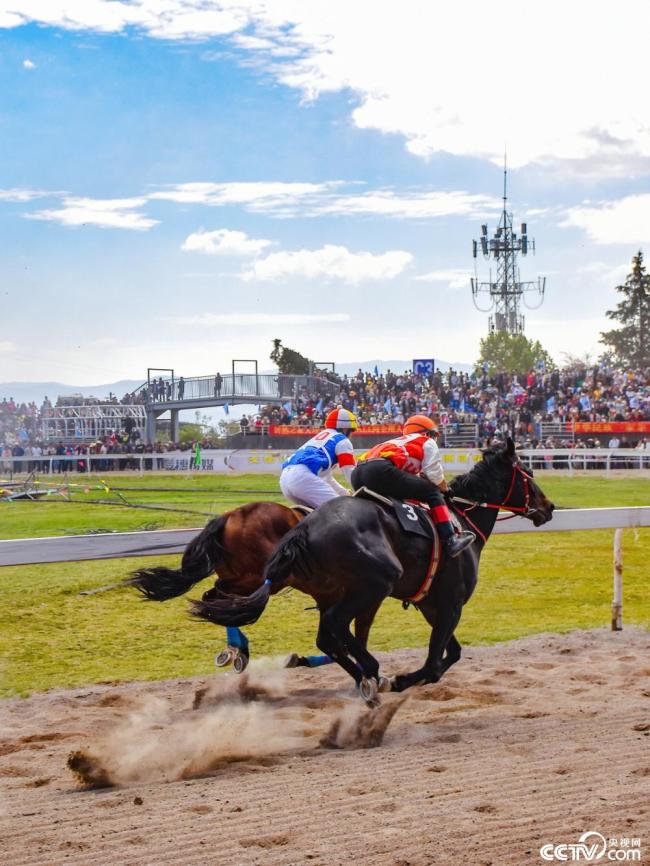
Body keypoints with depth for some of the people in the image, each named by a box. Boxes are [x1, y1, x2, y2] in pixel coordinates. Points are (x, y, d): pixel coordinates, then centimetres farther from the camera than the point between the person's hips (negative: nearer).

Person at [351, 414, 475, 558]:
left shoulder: (399, 441, 40)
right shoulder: (427, 443, 21)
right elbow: (435, 476, 12)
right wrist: (446, 490, 30)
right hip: (381, 471, -8)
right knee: (433, 493, 3)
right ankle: (450, 540, -5)